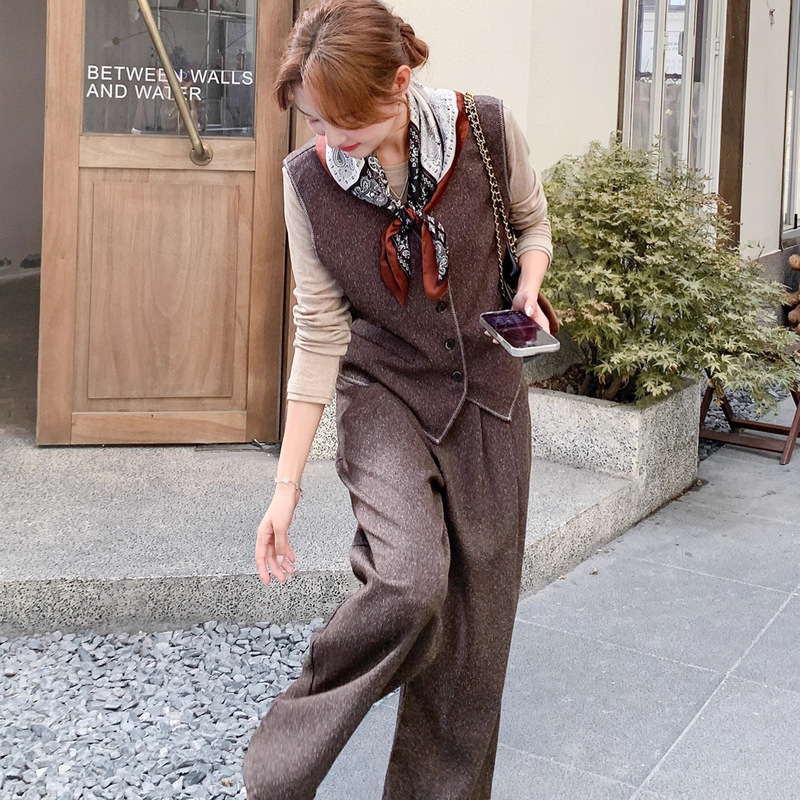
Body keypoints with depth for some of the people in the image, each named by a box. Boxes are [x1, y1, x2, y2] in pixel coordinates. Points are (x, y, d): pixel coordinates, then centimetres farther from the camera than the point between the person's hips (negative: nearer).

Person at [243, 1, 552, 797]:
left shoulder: (485, 130, -13)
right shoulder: (309, 177, -12)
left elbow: (531, 221, 10)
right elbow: (320, 335, -8)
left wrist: (530, 282, -13)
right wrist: (287, 484, -8)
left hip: (486, 393, 2)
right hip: (384, 393, -2)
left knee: (473, 630, 4)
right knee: (409, 582, -27)